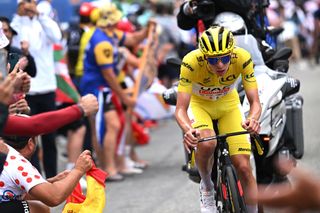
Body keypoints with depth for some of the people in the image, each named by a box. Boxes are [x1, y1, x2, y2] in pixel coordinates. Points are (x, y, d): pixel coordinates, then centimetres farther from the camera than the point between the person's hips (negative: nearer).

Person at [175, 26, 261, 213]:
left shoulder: (242, 58, -31)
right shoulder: (192, 62, -35)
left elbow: (255, 102, -28)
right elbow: (181, 109, -35)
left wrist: (252, 119, -51)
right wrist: (188, 130, -56)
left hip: (228, 103, 2)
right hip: (199, 103, -2)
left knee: (244, 167, -8)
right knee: (207, 143, -33)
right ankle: (206, 187, -3)